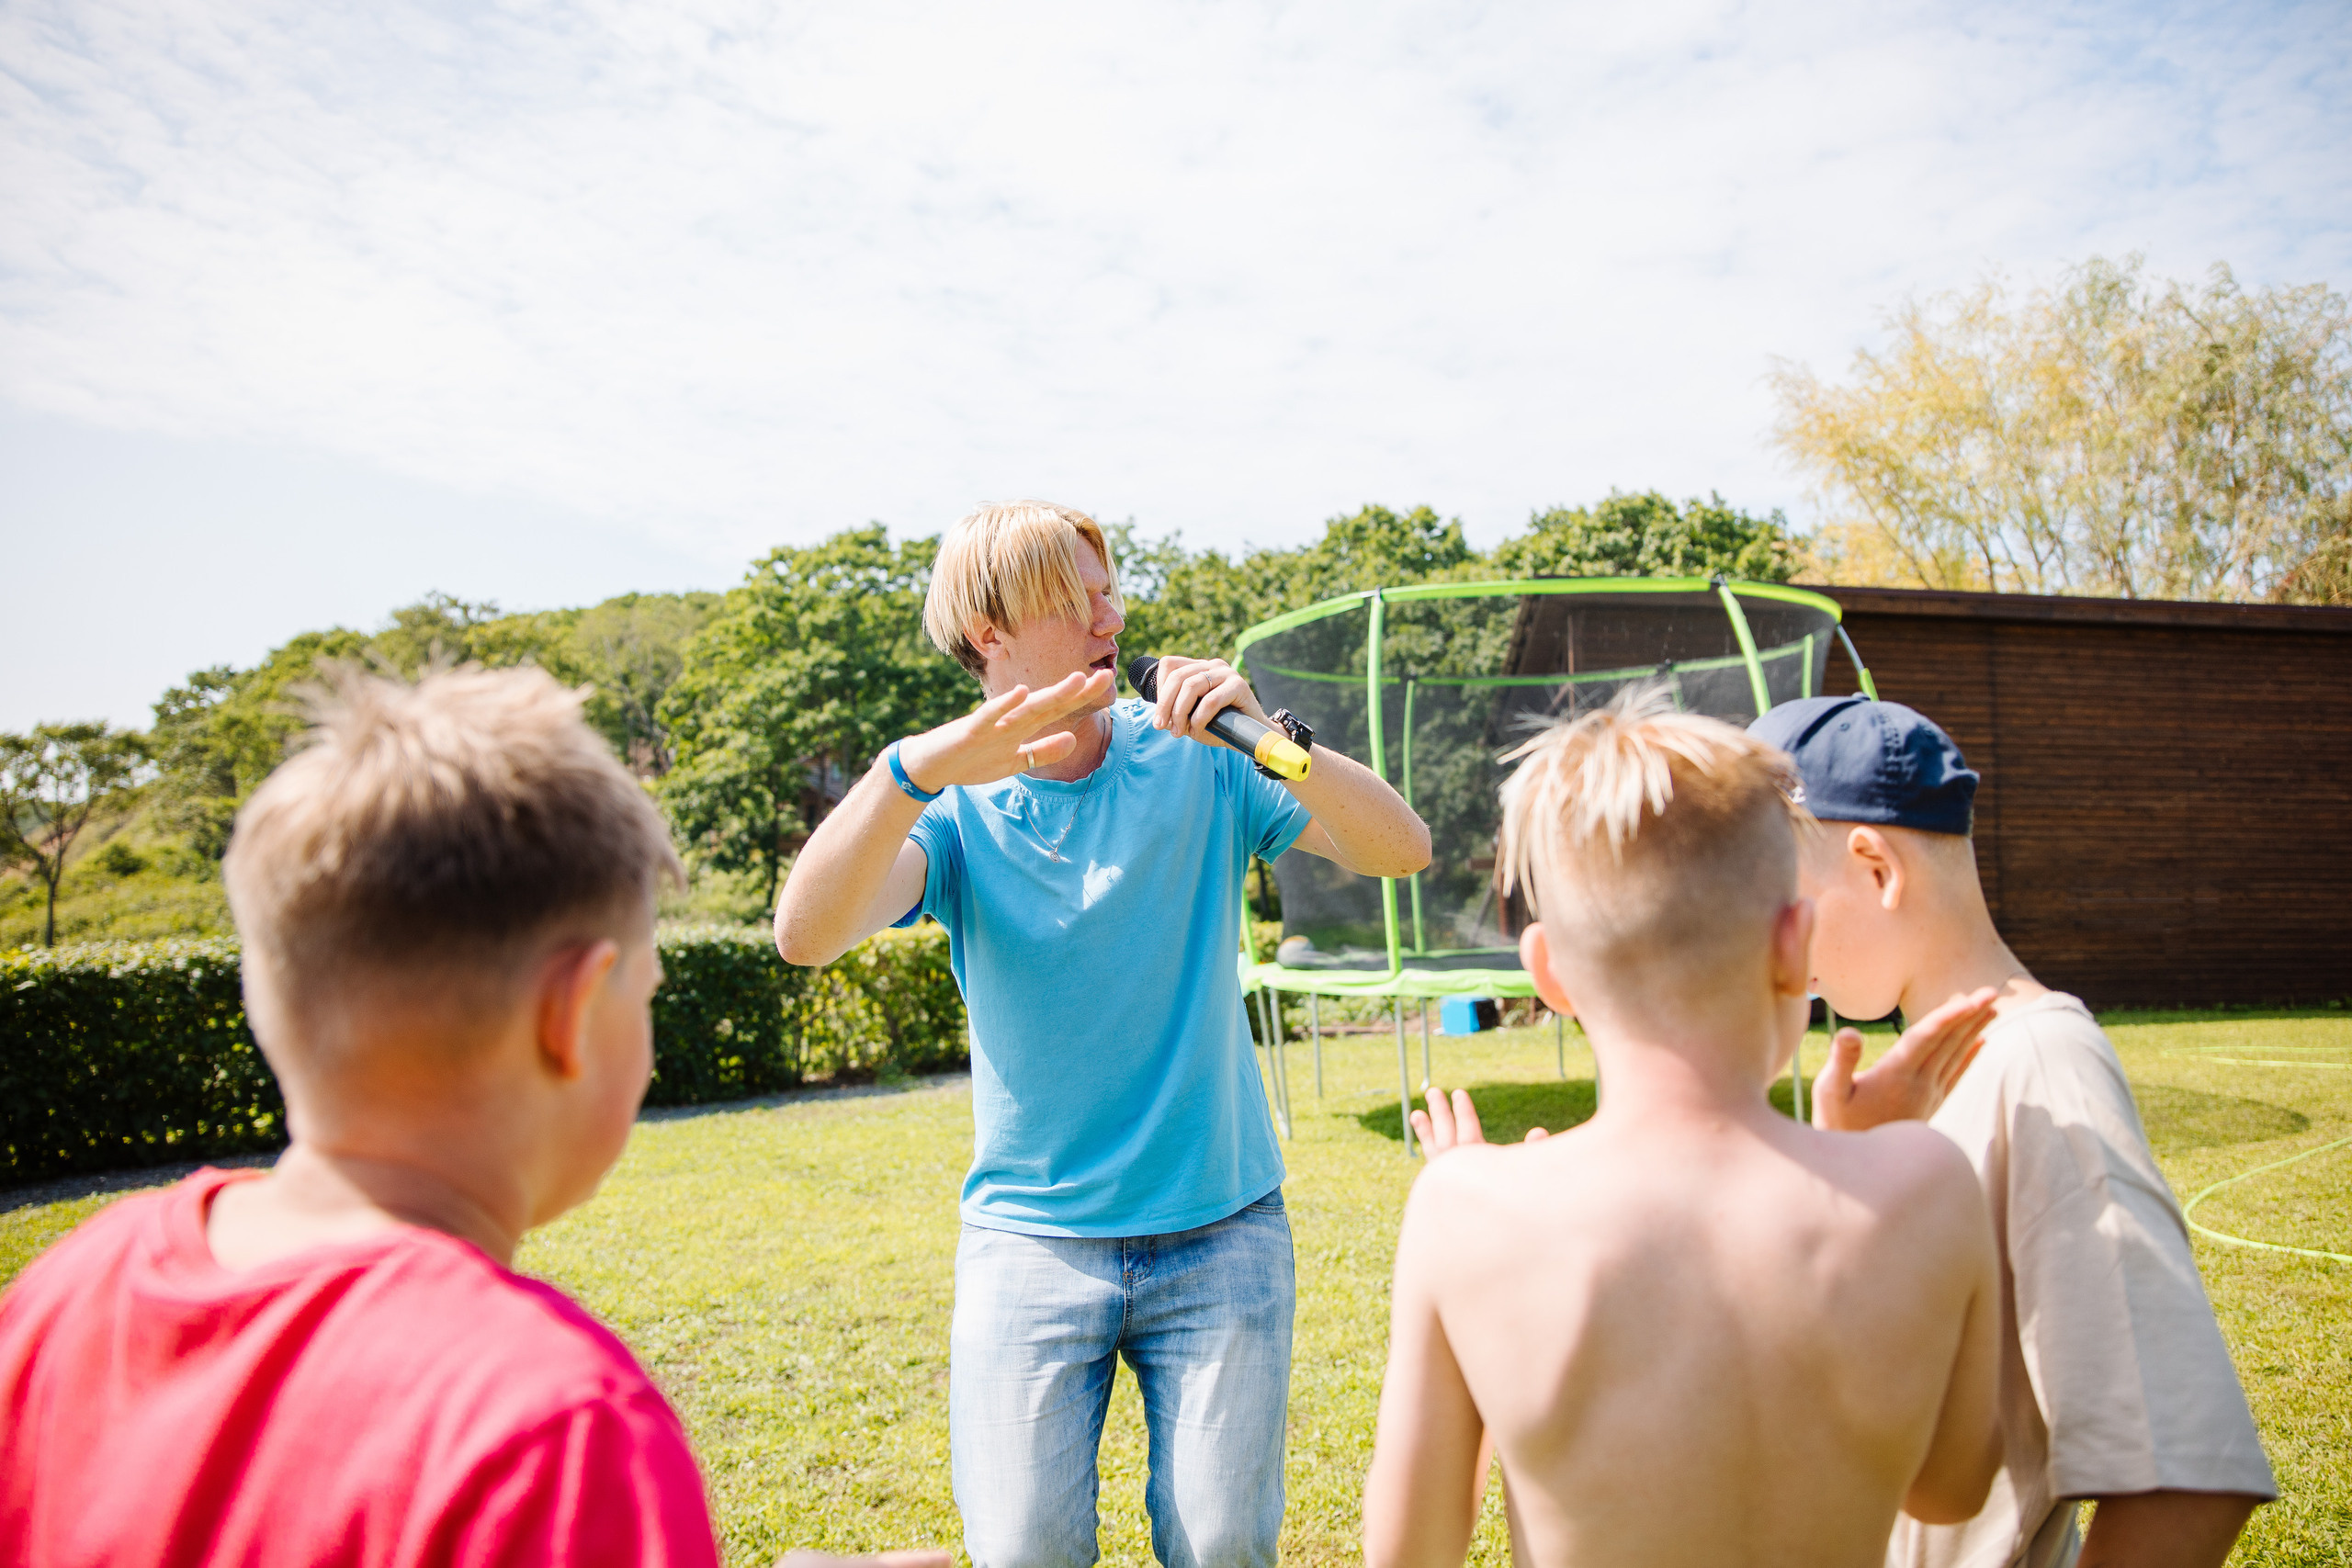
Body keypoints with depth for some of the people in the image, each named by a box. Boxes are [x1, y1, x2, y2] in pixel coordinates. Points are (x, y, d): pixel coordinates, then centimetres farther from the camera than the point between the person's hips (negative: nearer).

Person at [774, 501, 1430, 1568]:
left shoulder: (1198, 766, -3)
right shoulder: (954, 807, -5)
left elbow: (1402, 849, -9)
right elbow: (806, 936, -22)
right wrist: (913, 770, -38)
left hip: (1220, 1230, 1)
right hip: (1031, 1236, 0)